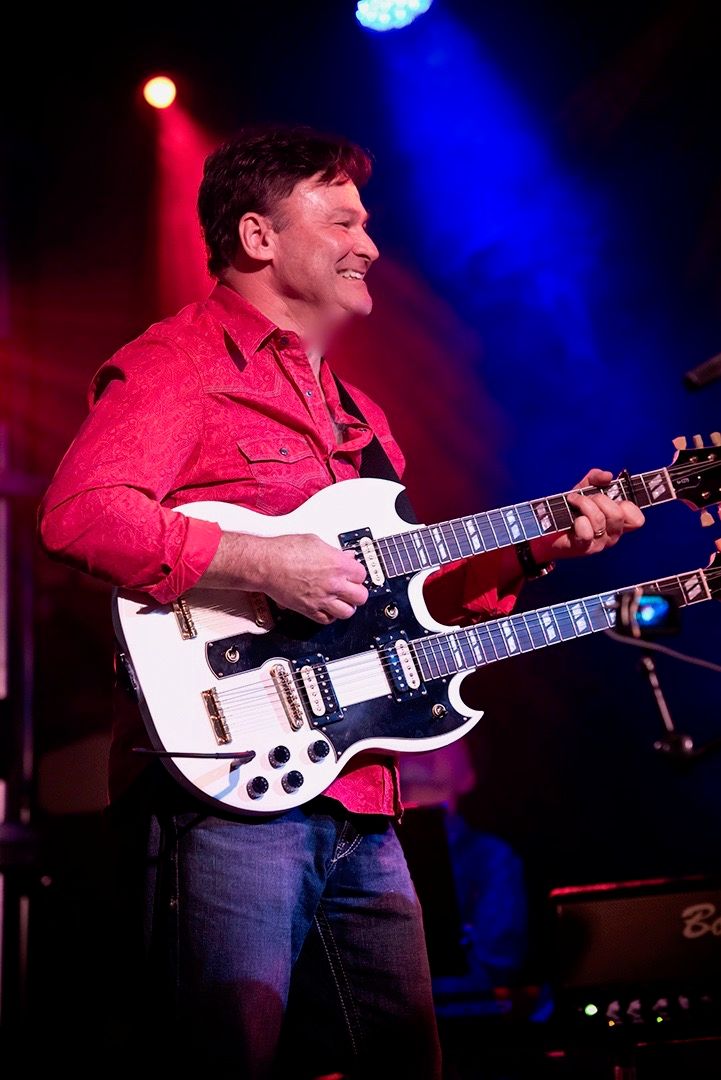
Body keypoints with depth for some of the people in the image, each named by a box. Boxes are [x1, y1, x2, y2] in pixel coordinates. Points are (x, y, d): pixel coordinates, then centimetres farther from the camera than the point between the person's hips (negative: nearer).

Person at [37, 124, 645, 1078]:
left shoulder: (355, 412, 25)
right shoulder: (180, 363, -3)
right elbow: (79, 512, -20)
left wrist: (536, 544, 14)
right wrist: (263, 564, -23)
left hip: (360, 811, 9)